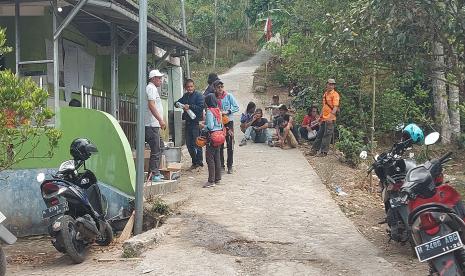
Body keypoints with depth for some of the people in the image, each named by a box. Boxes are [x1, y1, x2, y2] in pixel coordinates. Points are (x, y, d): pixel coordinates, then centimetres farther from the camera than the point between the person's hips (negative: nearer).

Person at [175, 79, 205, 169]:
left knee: (196, 143, -6)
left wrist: (189, 106, -17)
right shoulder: (185, 96, 15)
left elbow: (201, 107, -16)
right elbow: (177, 103, 22)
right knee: (189, 144, 10)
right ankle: (195, 162, 21)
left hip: (196, 122, -7)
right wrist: (181, 105, 0)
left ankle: (199, 162, 3)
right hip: (188, 122, 7)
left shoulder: (198, 95, -6)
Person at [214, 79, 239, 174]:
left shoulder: (229, 96, -4)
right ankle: (221, 165, 19)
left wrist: (227, 112, -16)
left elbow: (236, 107, -5)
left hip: (228, 122, -2)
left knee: (230, 146, 0)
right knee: (219, 146, 8)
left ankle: (230, 166, 9)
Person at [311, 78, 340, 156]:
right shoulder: (325, 94, 17)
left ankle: (324, 151, 1)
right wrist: (321, 116, 23)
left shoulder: (335, 94, -7)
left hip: (330, 118, -8)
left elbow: (335, 107, -17)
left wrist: (331, 116, -29)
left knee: (327, 135, -4)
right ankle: (314, 150, 19)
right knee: (320, 134, 12)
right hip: (324, 118, 8)